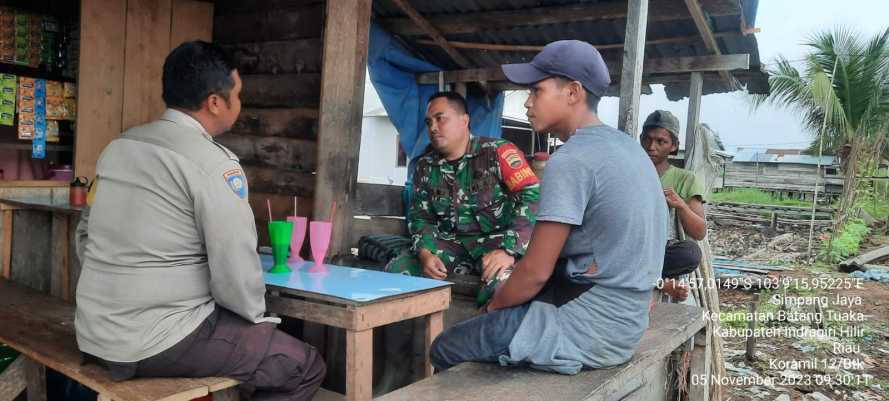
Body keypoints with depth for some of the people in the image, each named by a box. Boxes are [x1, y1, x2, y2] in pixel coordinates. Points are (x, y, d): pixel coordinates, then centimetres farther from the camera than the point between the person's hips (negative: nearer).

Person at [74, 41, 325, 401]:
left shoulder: (118, 146, 7)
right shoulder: (213, 162, -17)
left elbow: (88, 235, 15)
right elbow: (236, 271, -18)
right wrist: (256, 317, 1)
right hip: (160, 341, -9)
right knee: (306, 367, 3)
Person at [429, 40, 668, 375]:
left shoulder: (570, 161, -20)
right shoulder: (628, 147, 9)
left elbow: (536, 271, -20)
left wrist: (493, 306, 1)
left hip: (587, 330, -9)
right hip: (623, 323, 9)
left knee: (444, 349, 3)